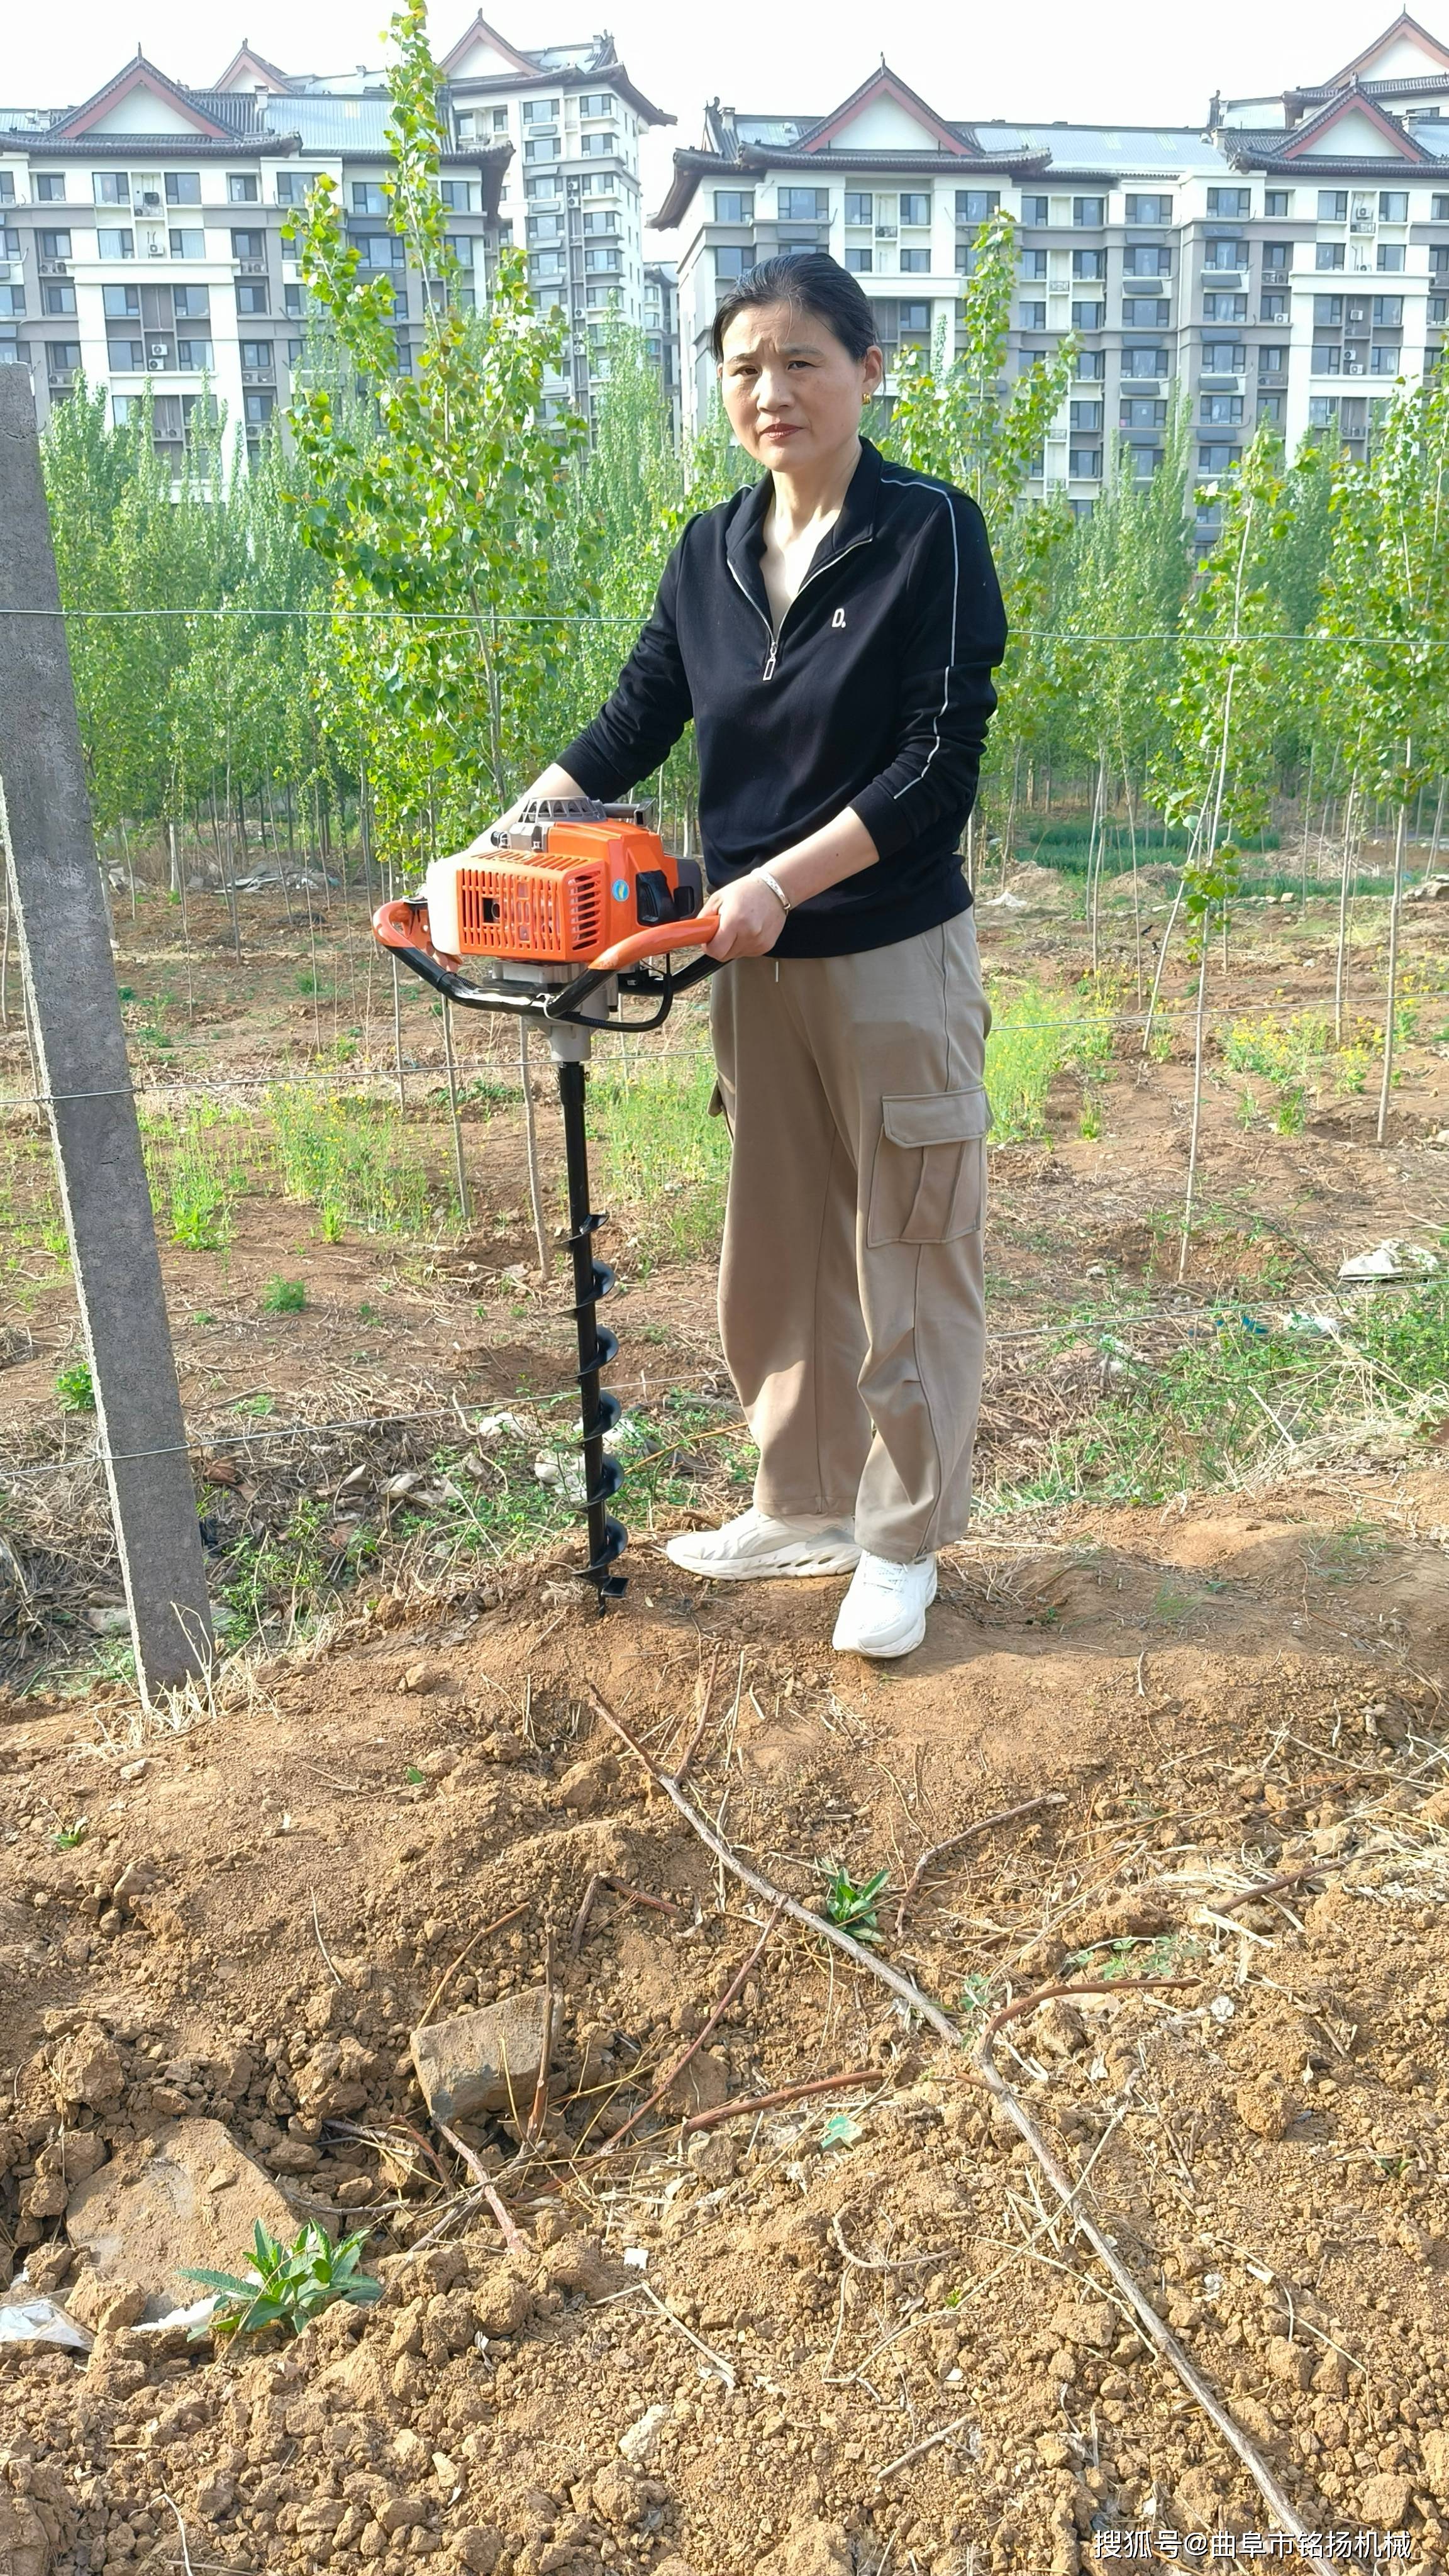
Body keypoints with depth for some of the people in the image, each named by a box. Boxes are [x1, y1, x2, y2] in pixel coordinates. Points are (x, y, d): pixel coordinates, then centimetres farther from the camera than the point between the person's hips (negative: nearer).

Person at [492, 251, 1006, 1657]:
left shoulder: (930, 531, -9)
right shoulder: (710, 553, 8)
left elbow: (940, 762, -15)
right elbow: (632, 723, 9)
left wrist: (783, 880, -22)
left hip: (894, 958, -6)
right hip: (756, 964, 6)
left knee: (904, 1254, 5)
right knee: (777, 1252, 13)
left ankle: (902, 1541, 20)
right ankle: (802, 1509, 30)